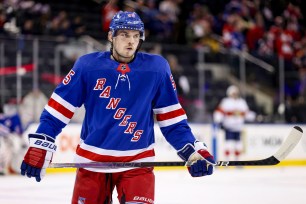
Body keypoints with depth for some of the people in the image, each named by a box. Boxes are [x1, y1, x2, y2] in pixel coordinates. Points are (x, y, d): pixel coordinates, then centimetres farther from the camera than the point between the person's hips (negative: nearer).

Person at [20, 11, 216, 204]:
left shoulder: (156, 68, -5)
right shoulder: (88, 65, -7)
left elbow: (171, 118, 2)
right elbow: (59, 108, -3)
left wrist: (193, 150, -7)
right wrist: (39, 147, -9)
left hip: (137, 161, -1)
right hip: (92, 160, 1)